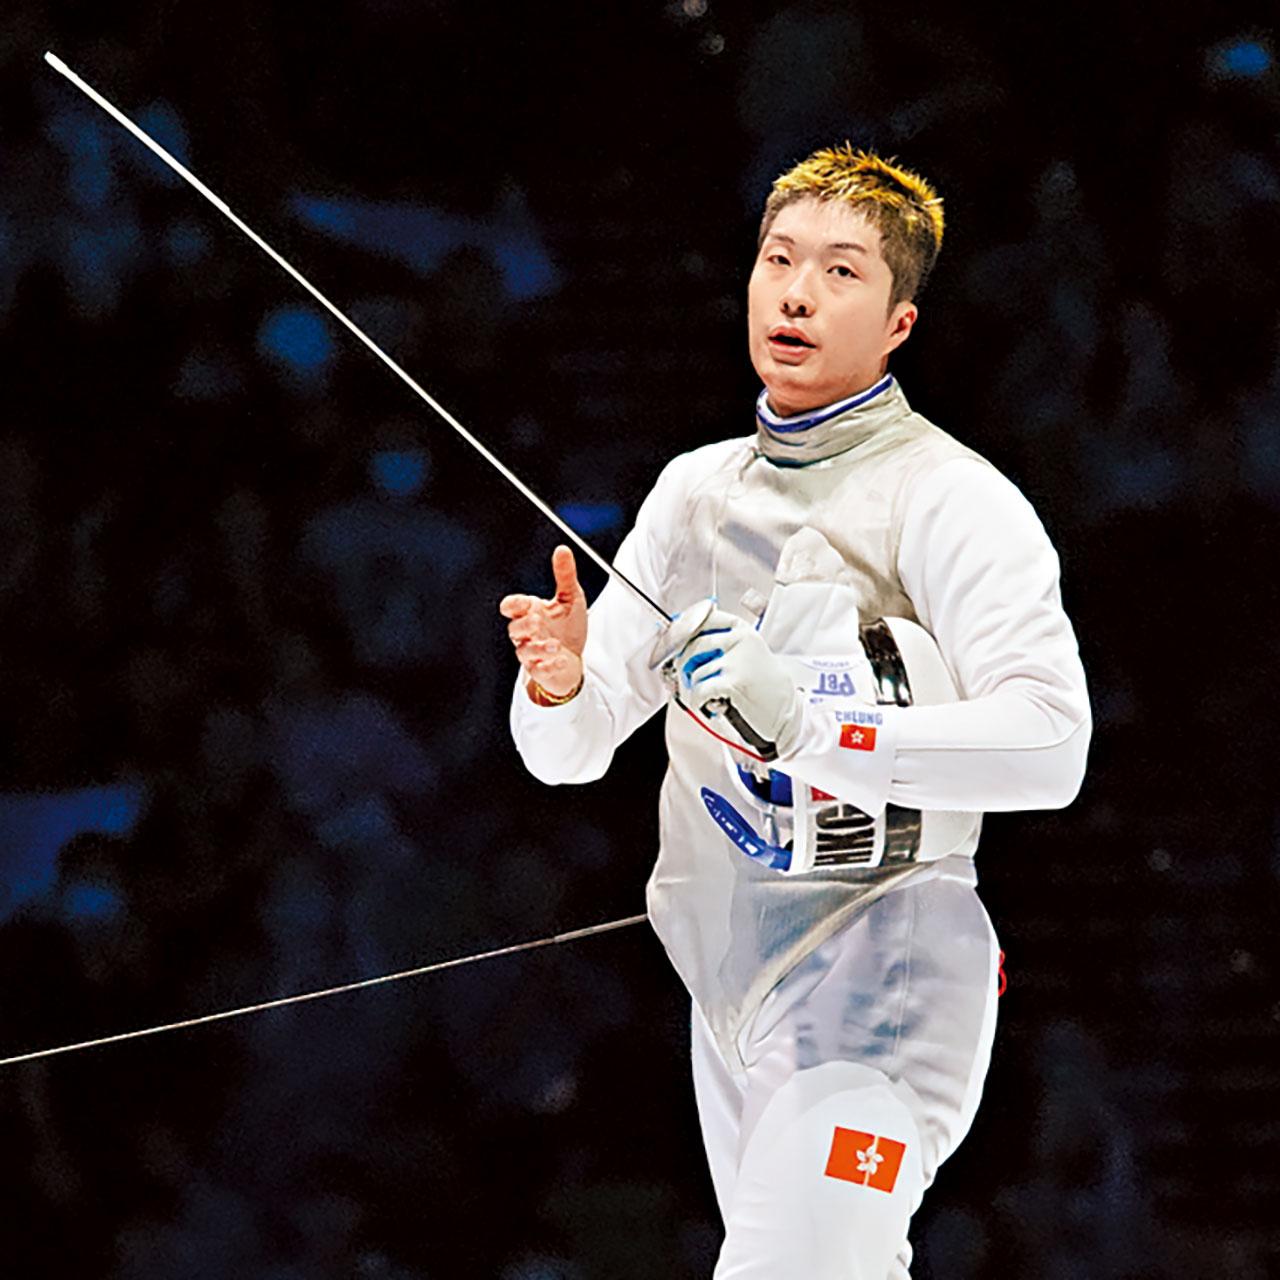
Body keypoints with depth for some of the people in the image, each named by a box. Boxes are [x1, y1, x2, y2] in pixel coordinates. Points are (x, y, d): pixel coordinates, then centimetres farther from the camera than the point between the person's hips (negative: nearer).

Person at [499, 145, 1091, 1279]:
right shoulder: (696, 492, 12)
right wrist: (558, 683, -12)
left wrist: (810, 724, -28)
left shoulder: (949, 497, -9)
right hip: (732, 992, 7)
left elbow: (1047, 747, -21)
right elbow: (570, 752, 11)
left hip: (876, 988, -7)